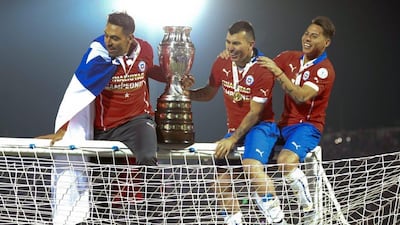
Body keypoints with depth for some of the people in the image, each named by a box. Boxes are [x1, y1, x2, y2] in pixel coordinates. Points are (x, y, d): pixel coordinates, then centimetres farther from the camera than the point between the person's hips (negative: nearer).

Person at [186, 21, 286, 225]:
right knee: (220, 183, -2)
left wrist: (233, 139, -17)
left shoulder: (262, 70, -16)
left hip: (260, 126, -7)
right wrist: (188, 92, -3)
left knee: (252, 165, -35)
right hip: (234, 130, 7)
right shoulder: (222, 63, 2)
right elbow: (209, 93, 17)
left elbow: (255, 113, -14)